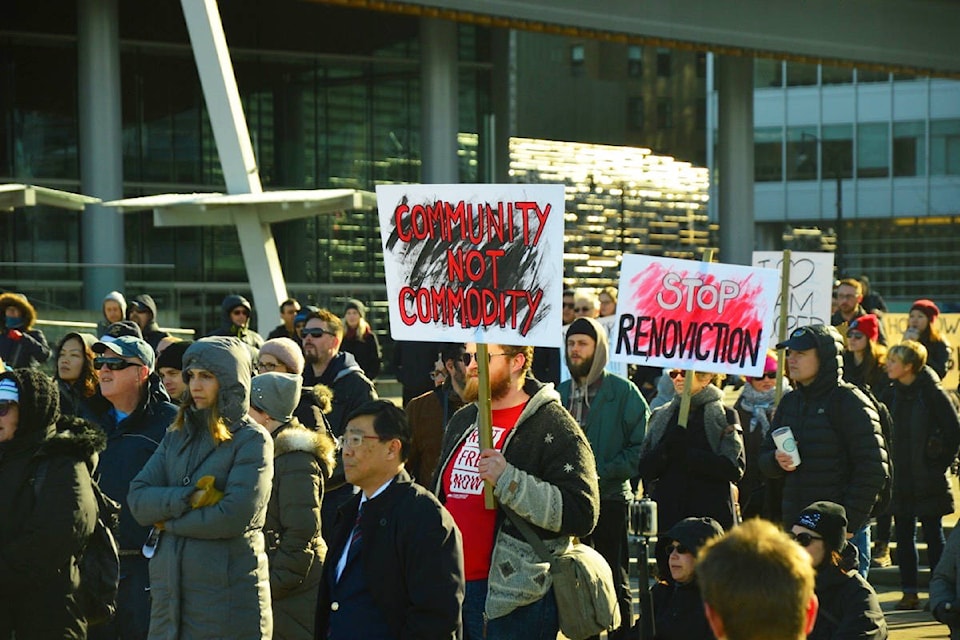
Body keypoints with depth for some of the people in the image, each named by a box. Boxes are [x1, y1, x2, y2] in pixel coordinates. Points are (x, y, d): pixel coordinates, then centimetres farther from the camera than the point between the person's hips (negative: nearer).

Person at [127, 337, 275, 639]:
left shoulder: (252, 440, -4)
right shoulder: (177, 436, 13)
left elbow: (234, 517, -17)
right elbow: (138, 500, 1)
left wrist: (168, 522, -6)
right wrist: (190, 498, -15)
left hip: (228, 597, -5)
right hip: (170, 592, 5)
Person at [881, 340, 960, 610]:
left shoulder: (932, 392, -11)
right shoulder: (893, 394, 6)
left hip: (928, 479, -6)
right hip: (901, 478, 6)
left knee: (933, 534, 2)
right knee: (903, 534, 7)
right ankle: (909, 591, 13)